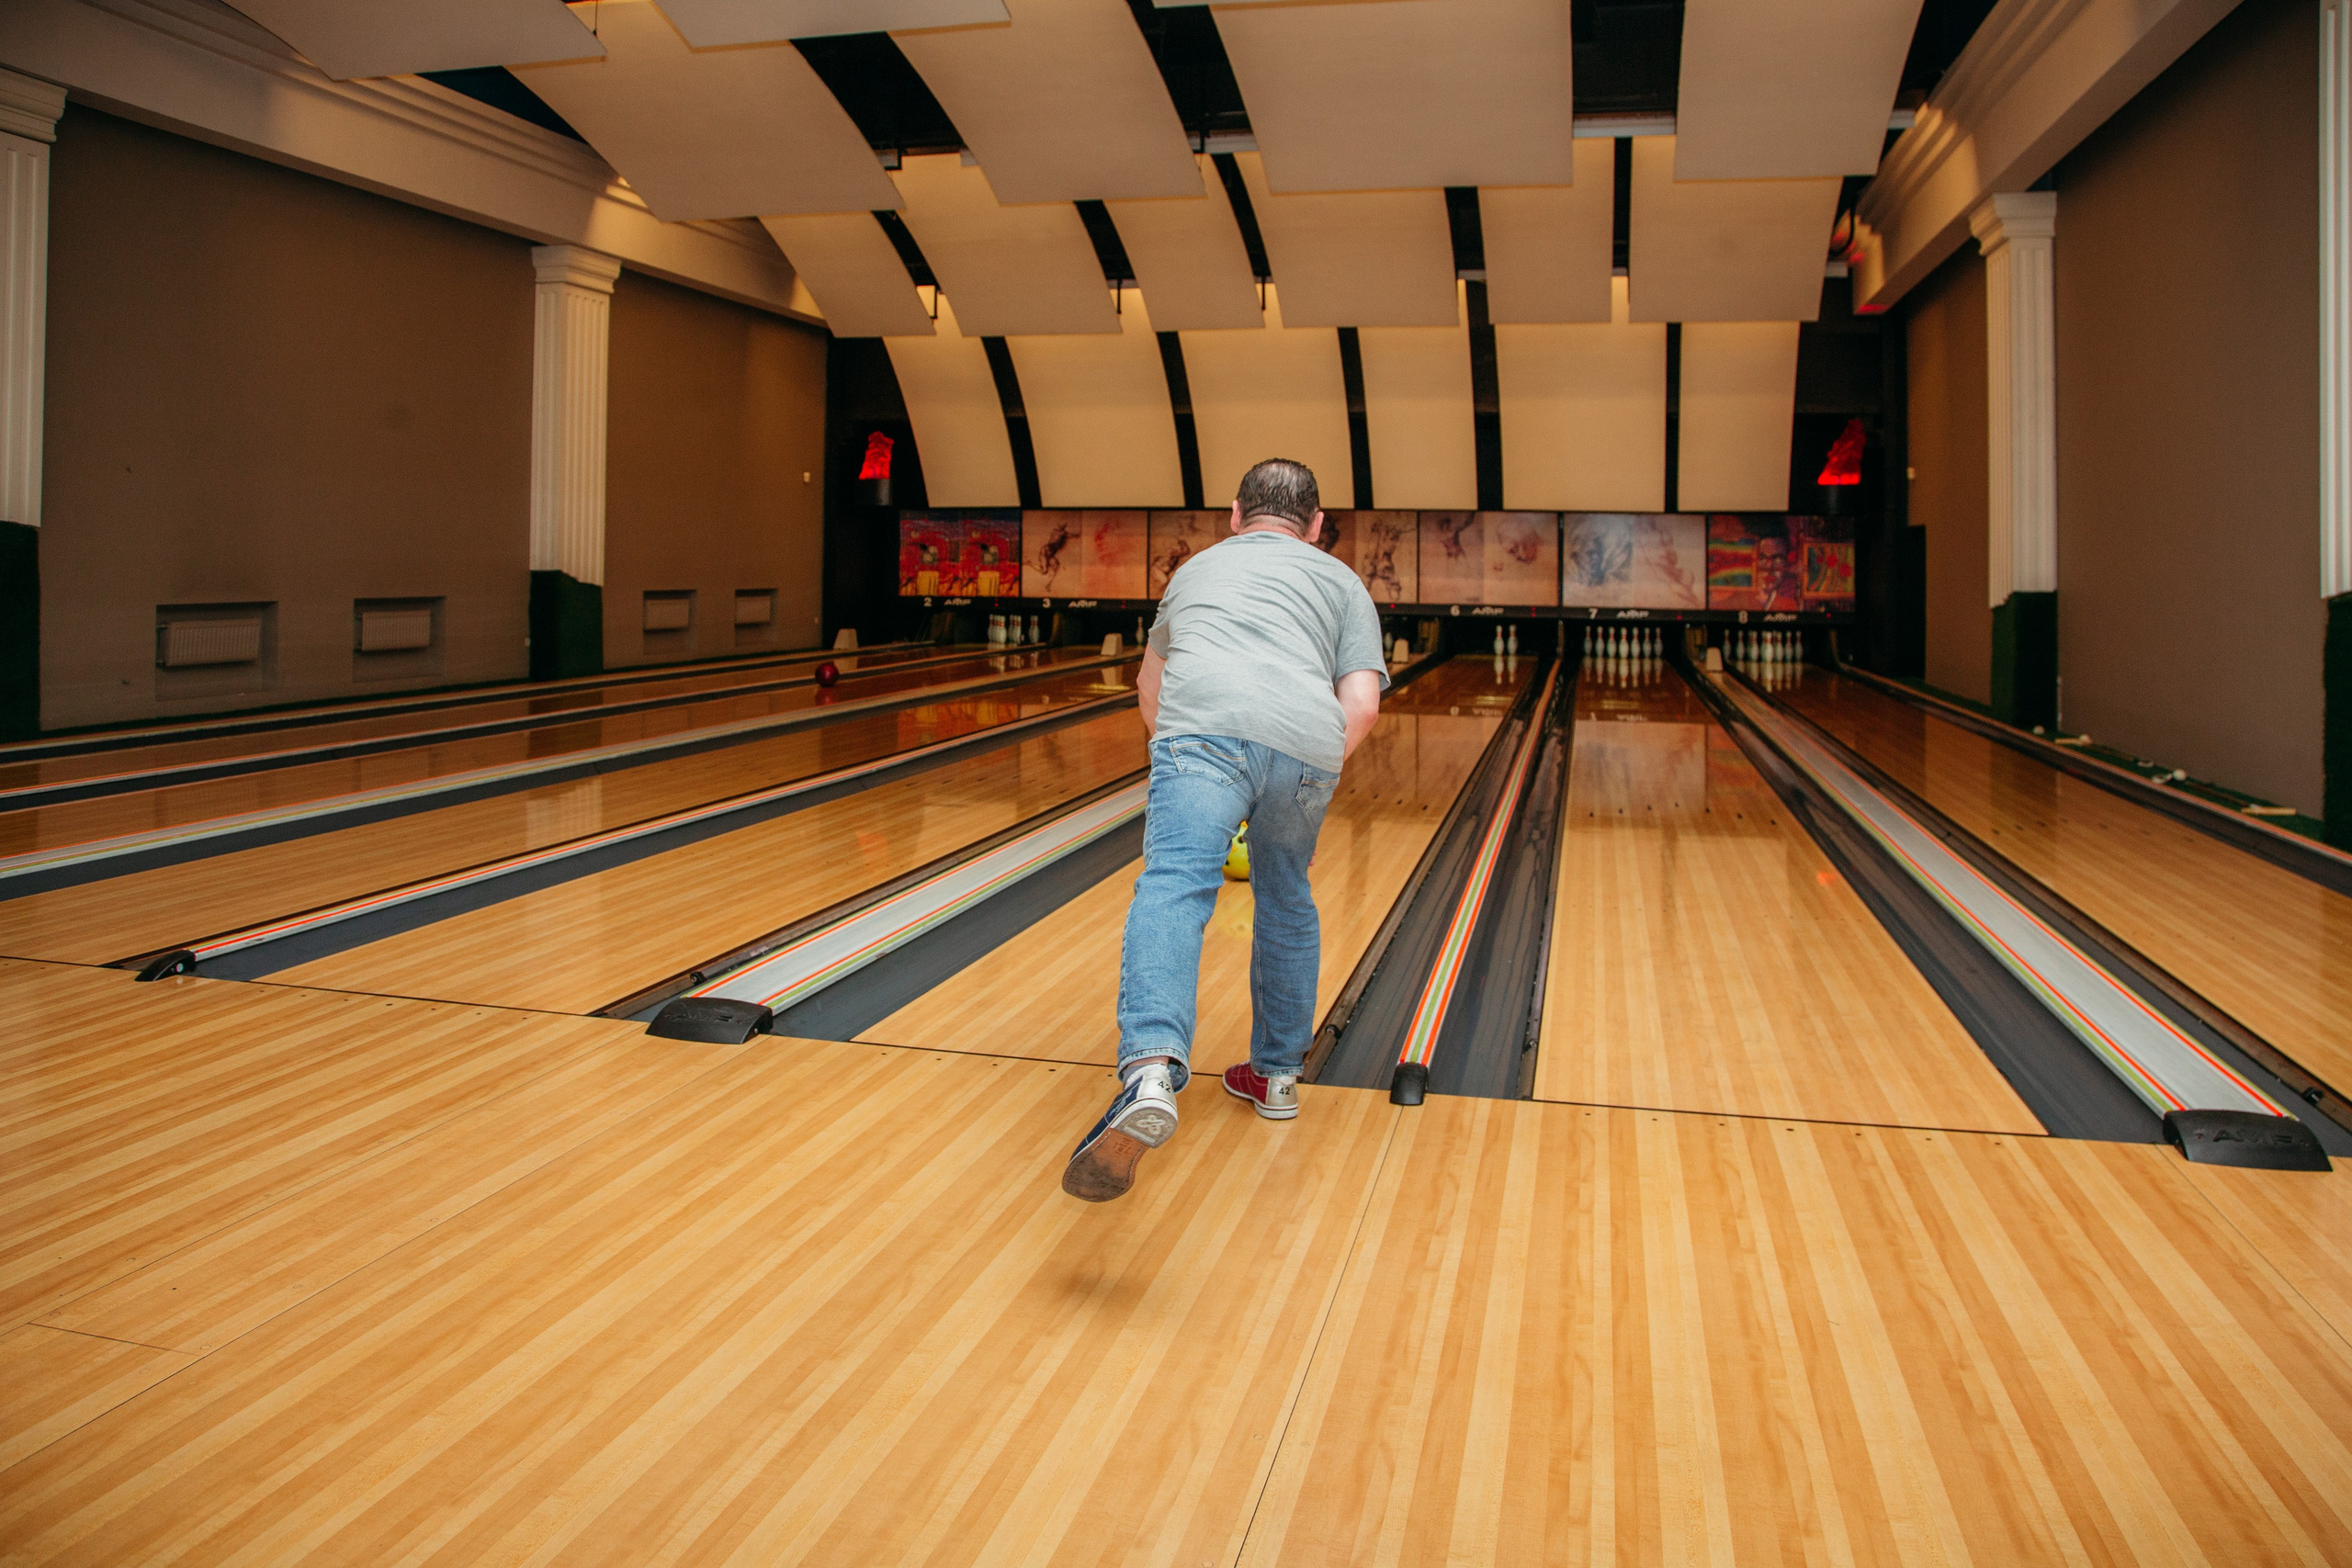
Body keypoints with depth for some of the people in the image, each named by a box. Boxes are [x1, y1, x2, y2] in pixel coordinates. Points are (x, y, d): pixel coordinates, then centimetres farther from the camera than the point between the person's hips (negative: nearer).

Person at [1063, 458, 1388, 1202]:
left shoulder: (1197, 568, 36)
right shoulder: (1340, 582, 29)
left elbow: (1150, 685, 46)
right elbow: (1362, 704, 13)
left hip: (1207, 724, -1)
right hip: (1307, 746, 2)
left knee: (1173, 888, -19)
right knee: (1285, 901, 23)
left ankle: (1151, 1074, -42)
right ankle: (1277, 1073, 34)